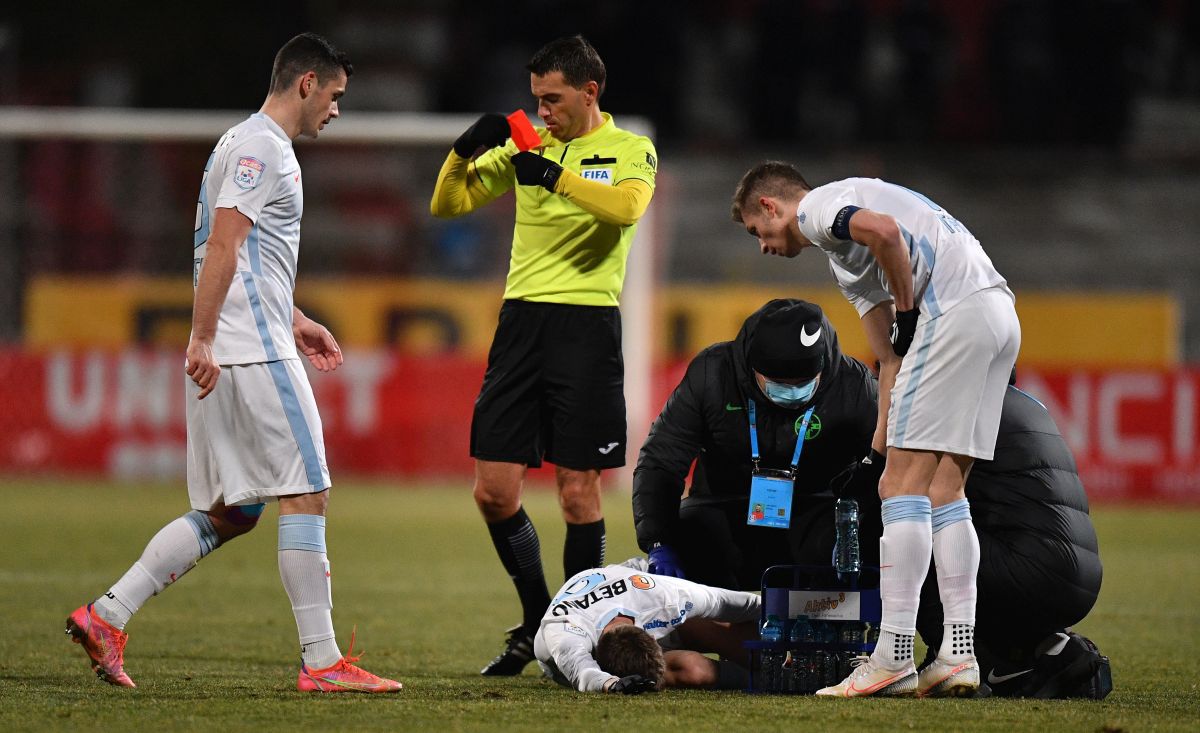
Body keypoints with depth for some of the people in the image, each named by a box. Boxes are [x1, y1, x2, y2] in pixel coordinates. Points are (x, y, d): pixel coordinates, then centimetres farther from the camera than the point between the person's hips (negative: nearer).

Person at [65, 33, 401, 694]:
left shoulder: (249, 144, 22)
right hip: (253, 354, -10)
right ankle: (322, 661, -8)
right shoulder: (260, 147, -10)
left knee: (229, 514, 10)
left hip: (226, 358, 10)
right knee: (307, 495, -8)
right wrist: (203, 340, -23)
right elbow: (222, 246, -18)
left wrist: (293, 321, 29)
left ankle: (105, 618, 7)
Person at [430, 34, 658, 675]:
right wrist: (464, 152, -5)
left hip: (585, 324, -5)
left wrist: (558, 175, -29)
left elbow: (627, 206, -20)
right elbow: (446, 204, 13)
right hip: (521, 317, 5)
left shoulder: (630, 151, 2)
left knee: (578, 492, -4)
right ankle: (535, 622, 20)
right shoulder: (525, 148, 14)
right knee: (493, 491, 2)